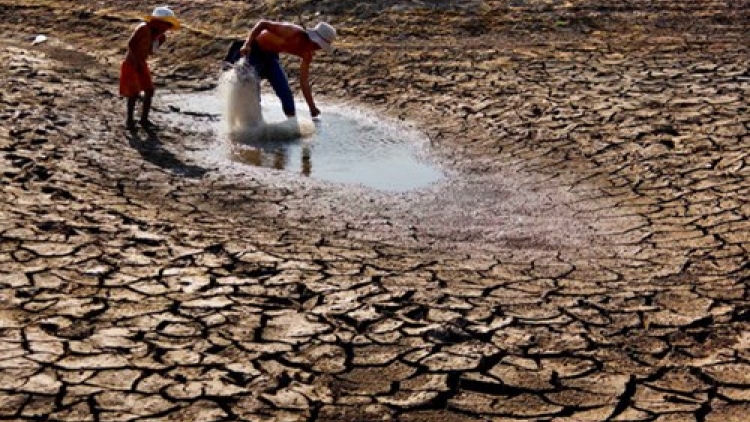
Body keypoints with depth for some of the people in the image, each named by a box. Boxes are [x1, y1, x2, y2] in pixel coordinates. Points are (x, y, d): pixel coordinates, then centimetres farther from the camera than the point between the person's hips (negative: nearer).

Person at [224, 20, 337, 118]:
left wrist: (312, 108, -12)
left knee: (285, 92, 3)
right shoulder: (292, 32, -33)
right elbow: (263, 23, -29)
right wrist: (247, 44, -36)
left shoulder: (307, 54, -11)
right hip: (253, 50, -7)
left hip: (271, 55, 7)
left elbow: (304, 81, -7)